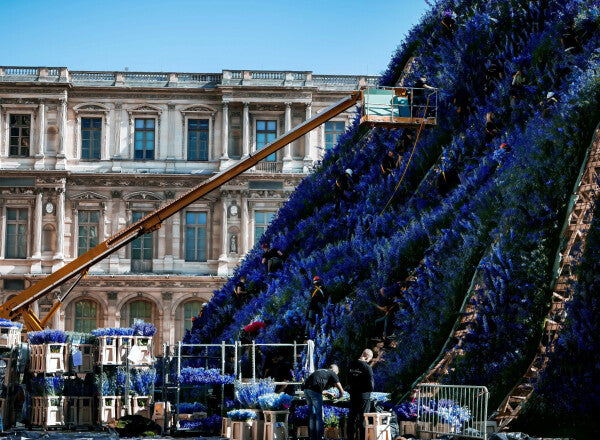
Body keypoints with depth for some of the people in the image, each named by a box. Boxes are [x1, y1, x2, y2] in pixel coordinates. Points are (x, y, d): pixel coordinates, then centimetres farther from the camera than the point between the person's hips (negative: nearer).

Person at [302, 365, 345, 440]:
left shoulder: (320, 371, 33)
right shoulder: (333, 374, 13)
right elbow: (341, 390, 10)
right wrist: (340, 395, 31)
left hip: (306, 389, 7)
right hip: (314, 390, -7)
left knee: (312, 414, 17)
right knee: (319, 415, 2)